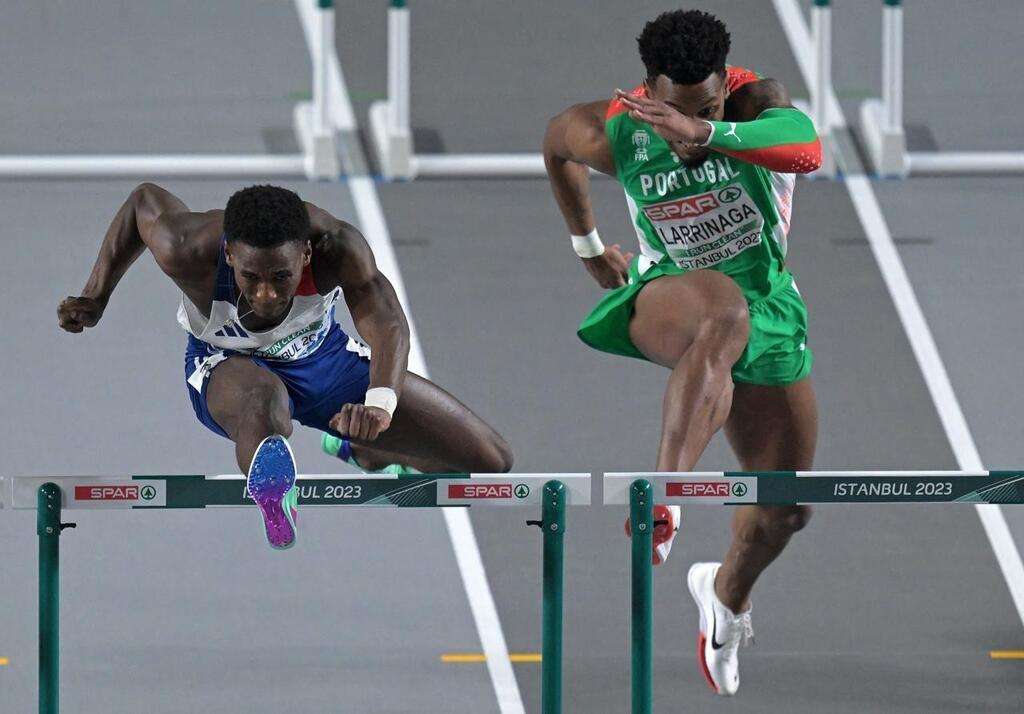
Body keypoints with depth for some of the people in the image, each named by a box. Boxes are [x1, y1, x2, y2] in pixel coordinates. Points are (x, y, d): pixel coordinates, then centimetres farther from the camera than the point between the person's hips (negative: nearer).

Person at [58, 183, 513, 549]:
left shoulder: (336, 246, -37)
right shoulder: (191, 252, -35)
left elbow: (388, 323, -49)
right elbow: (144, 200, -14)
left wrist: (380, 403, -68)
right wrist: (95, 299, -9)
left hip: (320, 353, 3)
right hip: (227, 365, -3)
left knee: (492, 460, 3)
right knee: (262, 397, -45)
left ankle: (364, 452, 29)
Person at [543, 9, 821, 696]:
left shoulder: (756, 103, -20)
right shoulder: (614, 131, -14)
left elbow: (806, 149, -44)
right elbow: (557, 140, 11)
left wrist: (708, 135, -60)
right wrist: (588, 246, 20)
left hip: (766, 303, 3)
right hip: (672, 295, -3)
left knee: (787, 506, 11)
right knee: (723, 315, -44)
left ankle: (727, 593, 46)